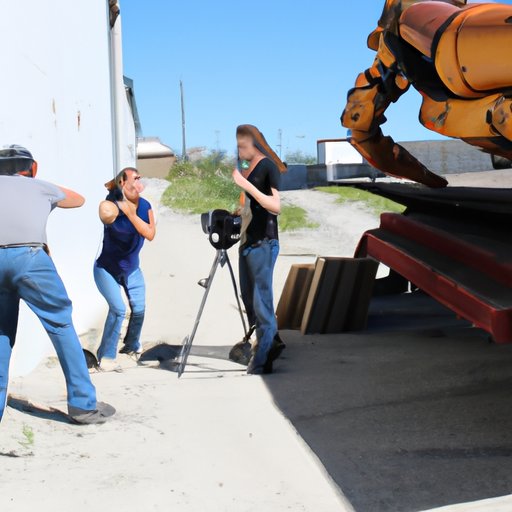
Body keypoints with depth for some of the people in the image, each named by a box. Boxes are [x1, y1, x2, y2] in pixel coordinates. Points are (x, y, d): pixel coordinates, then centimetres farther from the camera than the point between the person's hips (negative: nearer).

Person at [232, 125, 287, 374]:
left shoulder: (268, 166, -8)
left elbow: (276, 206, -18)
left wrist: (246, 185, -24)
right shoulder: (246, 170, 13)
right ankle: (270, 343, 27)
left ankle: (262, 360, -2)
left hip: (263, 243, -9)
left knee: (261, 302, -7)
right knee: (248, 299, 14)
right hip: (247, 242, 9)